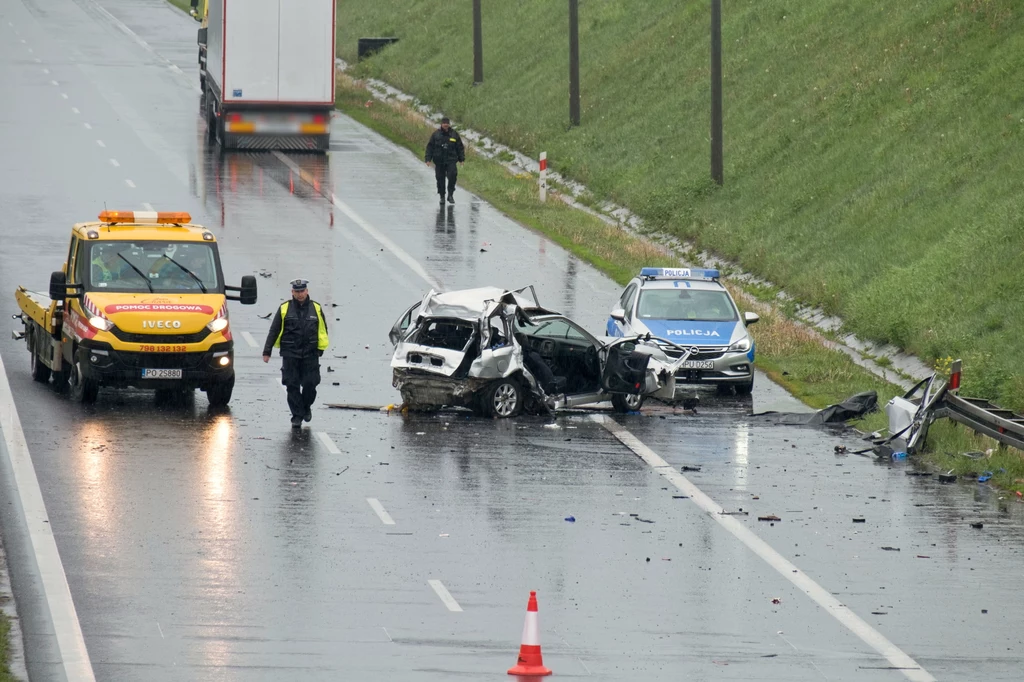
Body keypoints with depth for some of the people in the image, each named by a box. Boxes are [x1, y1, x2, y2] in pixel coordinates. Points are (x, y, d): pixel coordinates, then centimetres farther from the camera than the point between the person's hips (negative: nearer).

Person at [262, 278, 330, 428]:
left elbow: (322, 331, 13)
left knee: (310, 384, -2)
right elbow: (274, 331, 4)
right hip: (290, 354, 0)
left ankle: (306, 407, 25)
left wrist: (320, 350, 7)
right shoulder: (285, 309, 3)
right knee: (292, 386, -1)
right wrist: (267, 351, 1)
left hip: (310, 354, 0)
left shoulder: (316, 309, 5)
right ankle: (297, 416, 8)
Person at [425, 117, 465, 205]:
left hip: (451, 161, 0)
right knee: (440, 179, 3)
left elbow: (460, 147, 13)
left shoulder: (454, 134, 5)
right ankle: (442, 197, 15)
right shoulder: (436, 134, 3)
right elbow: (430, 147, 5)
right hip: (439, 161, 0)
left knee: (452, 176, -15)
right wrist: (428, 159, -2)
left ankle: (450, 194, -2)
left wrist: (462, 159, 10)